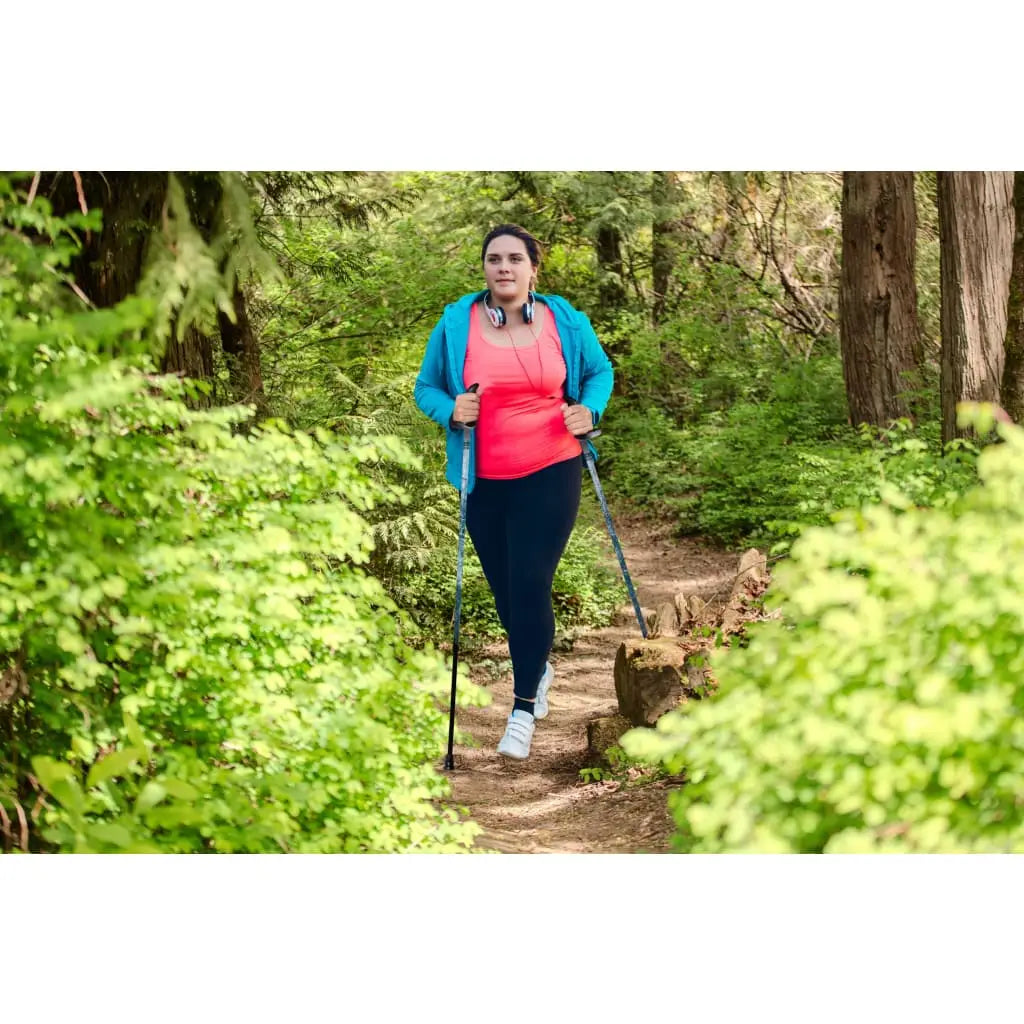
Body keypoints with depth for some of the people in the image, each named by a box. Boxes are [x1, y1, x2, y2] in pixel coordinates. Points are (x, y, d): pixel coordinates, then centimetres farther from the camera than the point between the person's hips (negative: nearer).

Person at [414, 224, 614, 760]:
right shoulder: (455, 323, -3)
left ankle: (524, 708, 1)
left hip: (550, 474, -2)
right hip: (483, 480, 2)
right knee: (504, 589, 13)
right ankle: (538, 666, 42)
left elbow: (599, 371, 13)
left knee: (530, 586, -9)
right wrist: (450, 410, -15)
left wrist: (590, 410, -6)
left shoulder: (564, 320, -1)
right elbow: (426, 388, 6)